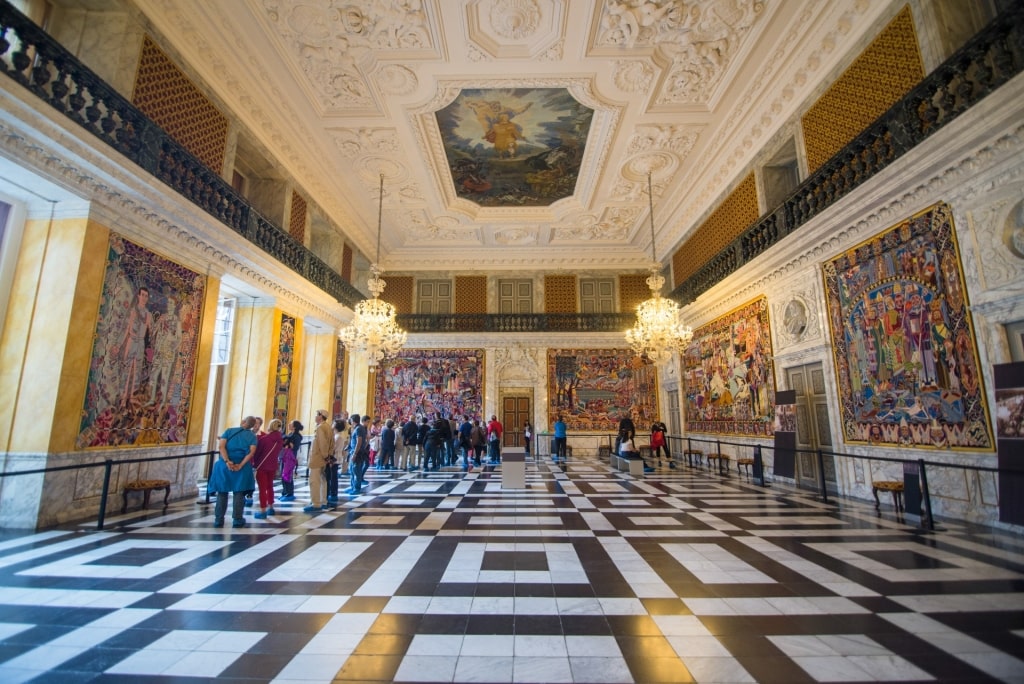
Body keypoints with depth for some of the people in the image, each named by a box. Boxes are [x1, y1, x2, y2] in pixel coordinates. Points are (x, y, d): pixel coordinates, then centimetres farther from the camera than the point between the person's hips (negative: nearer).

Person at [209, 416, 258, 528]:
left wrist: (227, 462, -14)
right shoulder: (252, 436, 4)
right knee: (238, 493, 8)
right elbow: (251, 452, -10)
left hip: (224, 465, 1)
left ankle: (219, 519, 14)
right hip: (241, 467, 0)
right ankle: (237, 519, 8)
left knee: (222, 492, 12)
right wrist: (240, 465, -13)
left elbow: (221, 446, -8)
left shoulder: (229, 431, 6)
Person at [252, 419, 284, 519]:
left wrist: (253, 462, 11)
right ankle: (270, 508, 25)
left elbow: (257, 450, -5)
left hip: (262, 466, -5)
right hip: (273, 466, 5)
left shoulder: (263, 439, -15)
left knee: (262, 488, -1)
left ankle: (263, 511, 1)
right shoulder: (280, 439, -1)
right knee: (269, 486, 19)